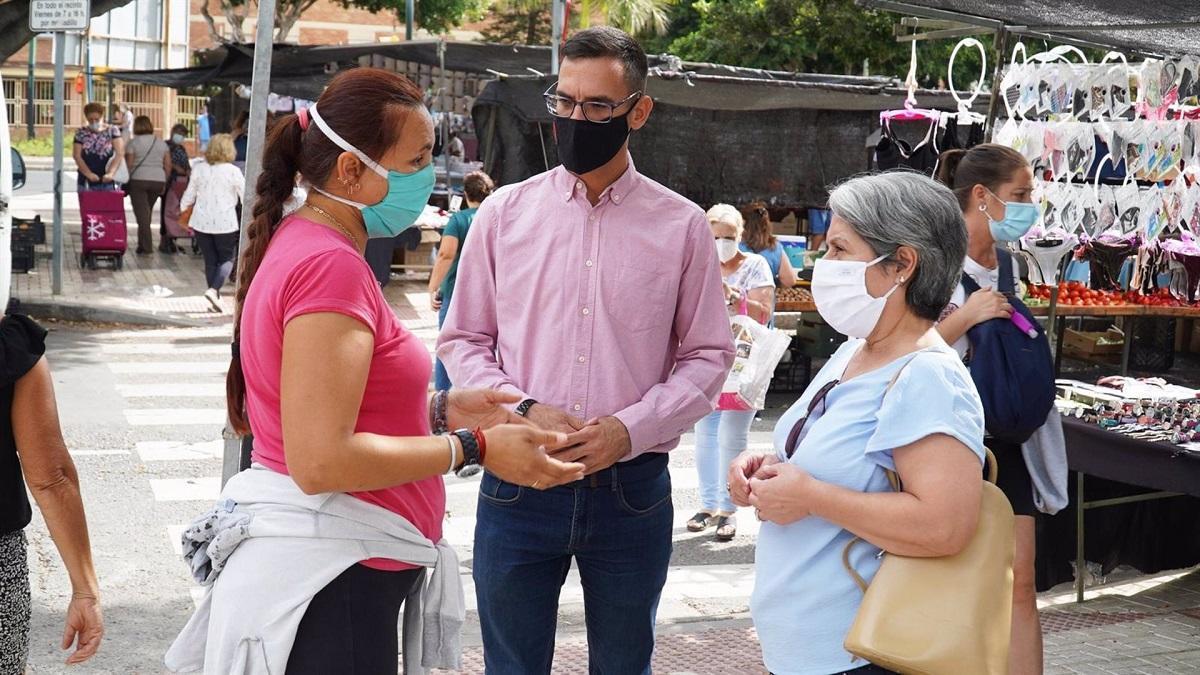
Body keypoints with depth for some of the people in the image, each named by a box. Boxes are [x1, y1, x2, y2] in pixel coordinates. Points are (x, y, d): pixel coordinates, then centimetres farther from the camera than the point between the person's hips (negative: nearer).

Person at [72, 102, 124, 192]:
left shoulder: (112, 131, 4)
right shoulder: (81, 133, 7)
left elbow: (119, 154, -5)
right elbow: (77, 156, 1)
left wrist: (111, 173, -20)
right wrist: (88, 174, -15)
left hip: (107, 182, -1)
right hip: (85, 182, 1)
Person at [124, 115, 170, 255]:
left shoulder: (133, 143, -3)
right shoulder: (162, 143, 10)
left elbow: (129, 165, -5)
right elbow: (168, 166, 8)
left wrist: (127, 183, 4)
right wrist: (164, 183, 14)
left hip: (138, 180, -4)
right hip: (158, 180, 4)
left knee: (142, 213, -2)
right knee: (148, 212, 16)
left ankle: (146, 247, -8)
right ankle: (143, 244, 19)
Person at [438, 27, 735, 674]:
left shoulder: (682, 225, 1)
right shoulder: (504, 213, 3)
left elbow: (707, 355, 2)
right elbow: (463, 342, 6)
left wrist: (629, 428, -13)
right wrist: (524, 411, -12)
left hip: (633, 490, 0)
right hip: (517, 484, 1)